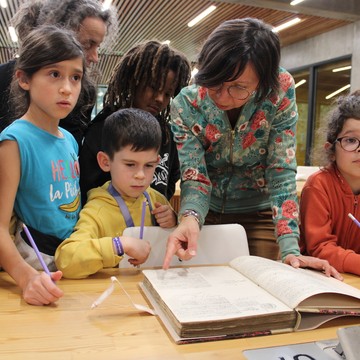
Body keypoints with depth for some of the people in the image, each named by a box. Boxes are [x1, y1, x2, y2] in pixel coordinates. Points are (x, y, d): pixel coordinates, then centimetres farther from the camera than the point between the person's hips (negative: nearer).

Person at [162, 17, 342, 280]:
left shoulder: (280, 90, -24)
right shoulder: (186, 105, -21)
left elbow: (282, 172, -22)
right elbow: (194, 177, -22)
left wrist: (290, 250, -29)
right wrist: (190, 218, -45)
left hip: (259, 212, -1)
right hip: (208, 212, 1)